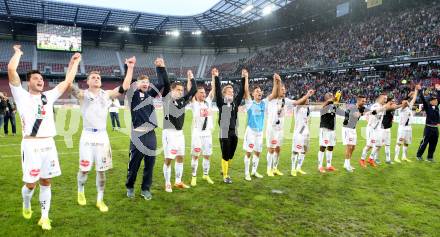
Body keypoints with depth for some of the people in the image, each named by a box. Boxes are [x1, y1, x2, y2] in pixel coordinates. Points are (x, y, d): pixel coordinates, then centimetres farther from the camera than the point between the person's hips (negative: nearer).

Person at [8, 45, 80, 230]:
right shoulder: (22, 96, 3)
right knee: (30, 183, 3)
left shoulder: (48, 96, 15)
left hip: (48, 144, 4)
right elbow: (11, 70, -7)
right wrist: (18, 53, 7)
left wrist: (74, 62, 20)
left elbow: (68, 81, 17)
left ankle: (44, 218, 18)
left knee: (46, 182, 8)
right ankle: (26, 206, 35)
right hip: (31, 145, -3)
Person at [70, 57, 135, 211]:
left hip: (102, 136, 2)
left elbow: (124, 87, 1)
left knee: (101, 170, 7)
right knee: (84, 169, 6)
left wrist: (130, 68, -4)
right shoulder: (82, 94, 1)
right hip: (87, 135, -2)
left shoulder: (107, 95, 8)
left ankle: (100, 200, 20)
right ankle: (80, 192, 35)